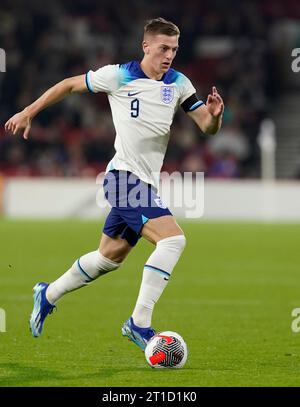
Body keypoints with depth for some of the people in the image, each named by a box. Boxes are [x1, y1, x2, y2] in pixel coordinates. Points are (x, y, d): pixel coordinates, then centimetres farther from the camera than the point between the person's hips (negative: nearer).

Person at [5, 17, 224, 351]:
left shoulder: (178, 83, 6)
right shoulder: (119, 76, -8)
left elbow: (207, 127, 4)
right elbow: (69, 85, 4)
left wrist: (214, 116, -19)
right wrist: (28, 113, 8)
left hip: (147, 183, 7)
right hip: (124, 176, -7)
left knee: (110, 257, 18)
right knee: (173, 238, -23)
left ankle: (47, 296, 38)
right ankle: (139, 324, -22)